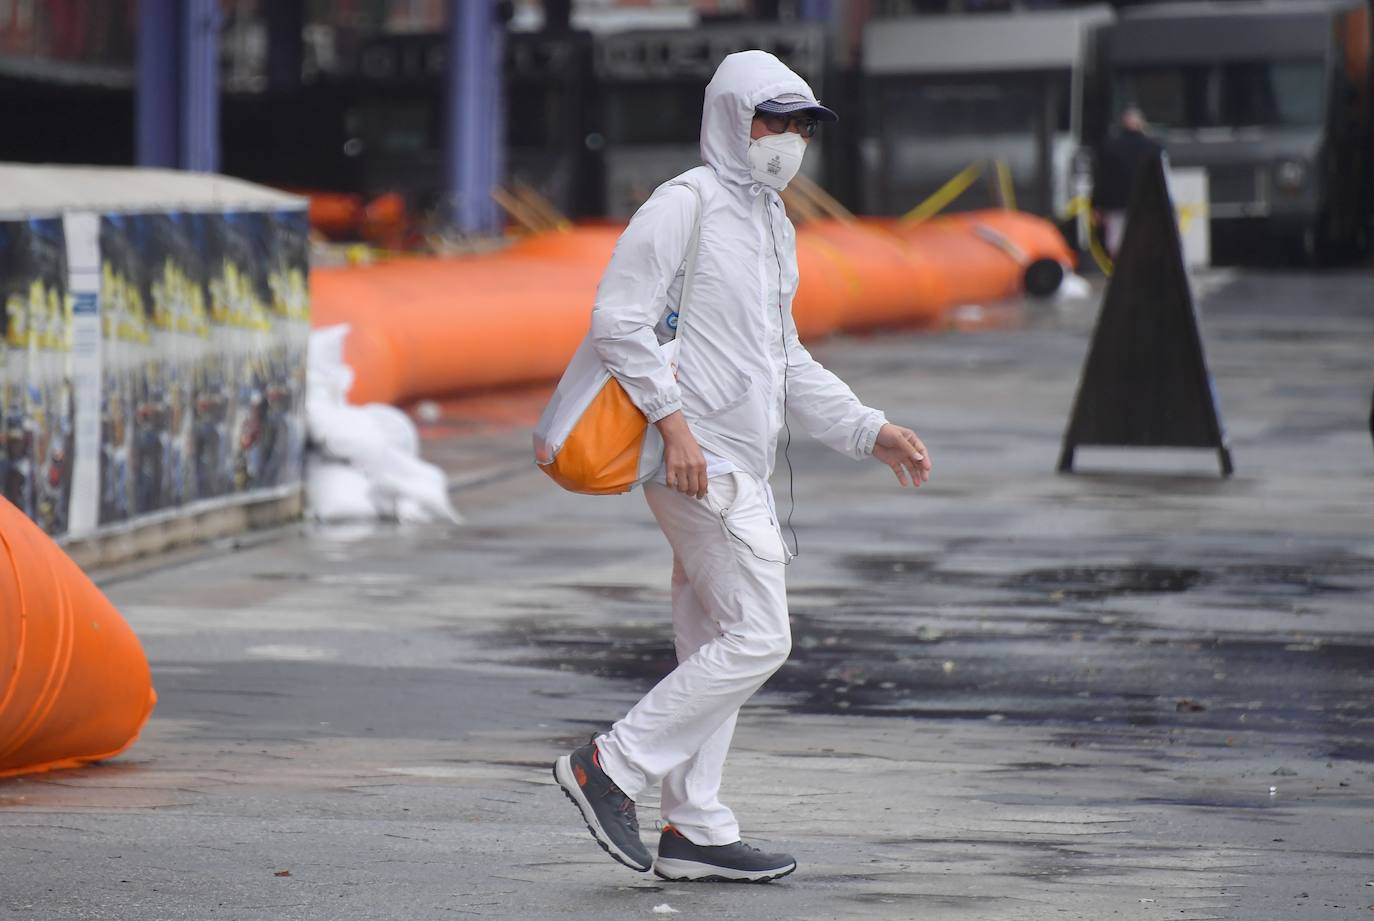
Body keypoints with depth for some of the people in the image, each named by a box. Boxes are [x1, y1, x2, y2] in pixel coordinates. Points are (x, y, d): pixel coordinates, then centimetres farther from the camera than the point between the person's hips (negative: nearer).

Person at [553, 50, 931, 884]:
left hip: (743, 469, 10)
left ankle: (696, 832, 16)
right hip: (700, 462, -10)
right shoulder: (686, 204, -9)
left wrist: (869, 431, 17)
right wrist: (674, 420, -24)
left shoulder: (775, 225, 20)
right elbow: (618, 319, -16)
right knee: (758, 639, -13)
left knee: (712, 649, 11)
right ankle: (612, 769, -7)